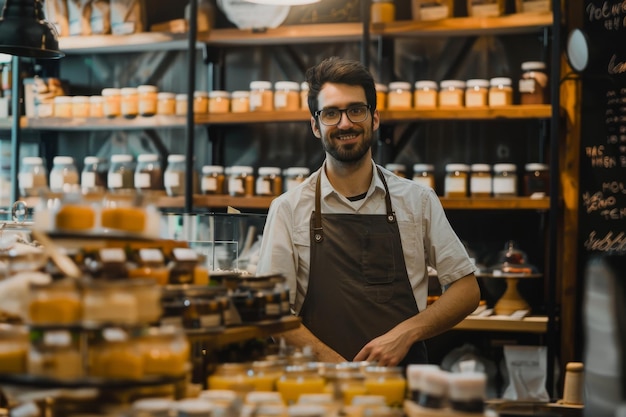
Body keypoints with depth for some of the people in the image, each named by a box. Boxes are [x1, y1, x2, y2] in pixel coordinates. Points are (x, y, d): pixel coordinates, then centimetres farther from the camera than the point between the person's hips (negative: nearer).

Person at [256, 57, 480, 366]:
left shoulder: (418, 200, 8)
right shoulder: (288, 209, 5)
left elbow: (466, 288, 11)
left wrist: (407, 333, -5)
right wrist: (335, 365, -12)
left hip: (404, 376, 1)